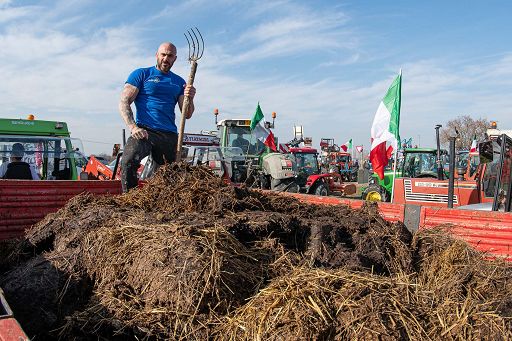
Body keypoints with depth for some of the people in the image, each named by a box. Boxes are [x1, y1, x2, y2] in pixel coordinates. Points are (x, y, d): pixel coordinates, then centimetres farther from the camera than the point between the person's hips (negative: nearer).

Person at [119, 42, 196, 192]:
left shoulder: (179, 82, 19)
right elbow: (124, 102, -1)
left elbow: (186, 115, 14)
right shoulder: (141, 74, 9)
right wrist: (133, 127, -17)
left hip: (170, 135, 4)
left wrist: (190, 98, -8)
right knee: (128, 162, -29)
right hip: (144, 131, -4)